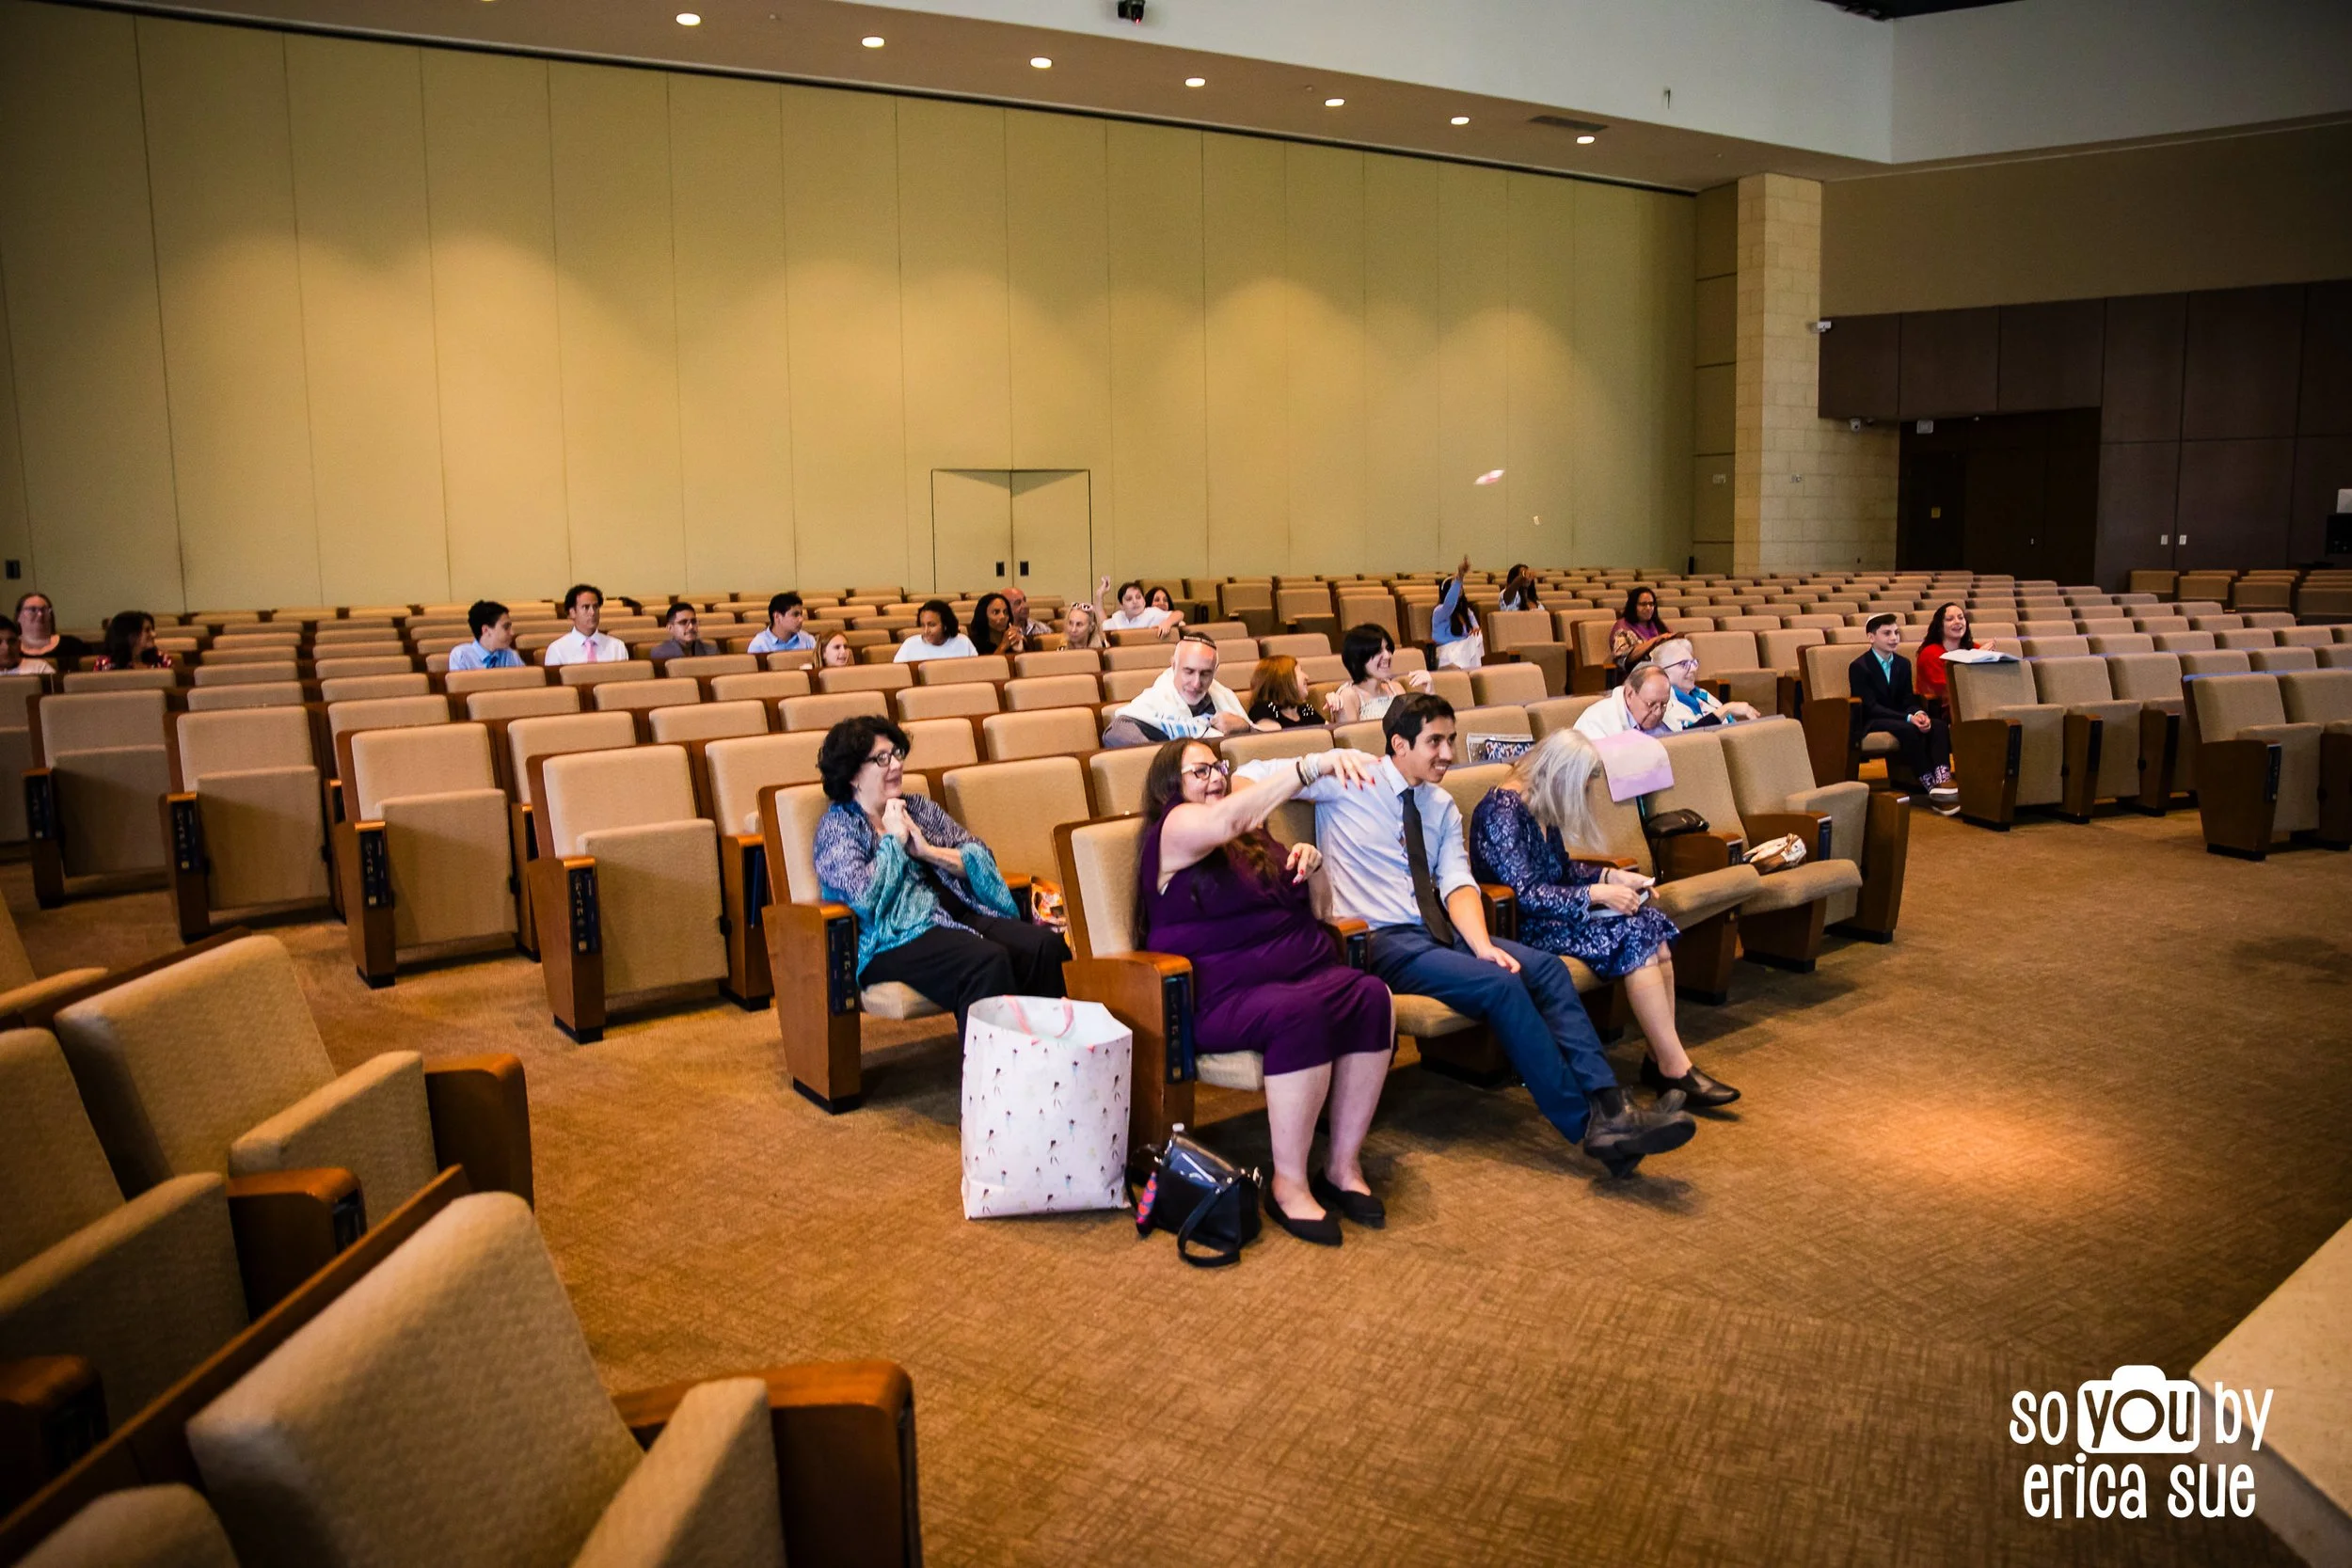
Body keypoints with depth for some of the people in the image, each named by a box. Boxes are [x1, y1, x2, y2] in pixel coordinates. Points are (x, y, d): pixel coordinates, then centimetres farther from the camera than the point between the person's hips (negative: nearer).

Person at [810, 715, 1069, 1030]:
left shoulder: (916, 807, 18)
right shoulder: (836, 826, 2)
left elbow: (981, 857, 13)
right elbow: (865, 897, -16)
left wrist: (927, 851, -2)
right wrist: (893, 839, -5)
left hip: (957, 914, 6)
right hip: (893, 939, -6)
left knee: (1044, 946, -20)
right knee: (988, 961, -33)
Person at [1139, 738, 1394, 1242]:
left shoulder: (1255, 835, 22)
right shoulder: (1174, 829, -3)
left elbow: (1310, 908, 30)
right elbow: (1230, 818, -27)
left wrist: (1311, 863, 6)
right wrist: (1315, 764, -37)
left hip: (1307, 971, 7)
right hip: (1222, 996, -7)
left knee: (1372, 996, -23)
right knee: (1300, 1014, -36)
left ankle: (1344, 1164, -17)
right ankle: (1288, 1184, -25)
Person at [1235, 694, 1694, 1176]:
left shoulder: (1443, 807, 16)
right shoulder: (1349, 782, -1)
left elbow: (1457, 882, 2)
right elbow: (1252, 776, -5)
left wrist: (1482, 945, -16)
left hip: (1441, 932, 7)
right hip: (1381, 940, -6)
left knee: (1547, 968, -17)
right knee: (1501, 985, -27)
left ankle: (1607, 1105, -26)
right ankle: (1586, 1123, -22)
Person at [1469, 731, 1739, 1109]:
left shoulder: (1541, 808, 11)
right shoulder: (1502, 811, -18)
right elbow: (1524, 893, -23)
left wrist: (1611, 875, 5)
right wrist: (1597, 894, -20)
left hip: (1550, 912, 9)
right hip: (1520, 928, -9)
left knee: (1653, 922, -11)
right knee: (1635, 936, -22)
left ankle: (1661, 1059, -13)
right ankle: (1674, 1069, -18)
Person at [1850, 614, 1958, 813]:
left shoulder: (1903, 664, 12)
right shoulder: (1859, 667, -9)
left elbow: (1909, 700, 8)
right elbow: (1870, 707, -17)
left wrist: (1918, 713, -18)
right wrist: (1909, 718, -27)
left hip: (1899, 718, 6)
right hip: (1870, 723, -6)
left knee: (1938, 725, -23)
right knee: (1909, 730, -36)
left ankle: (1943, 782, -40)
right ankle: (1932, 789, -36)